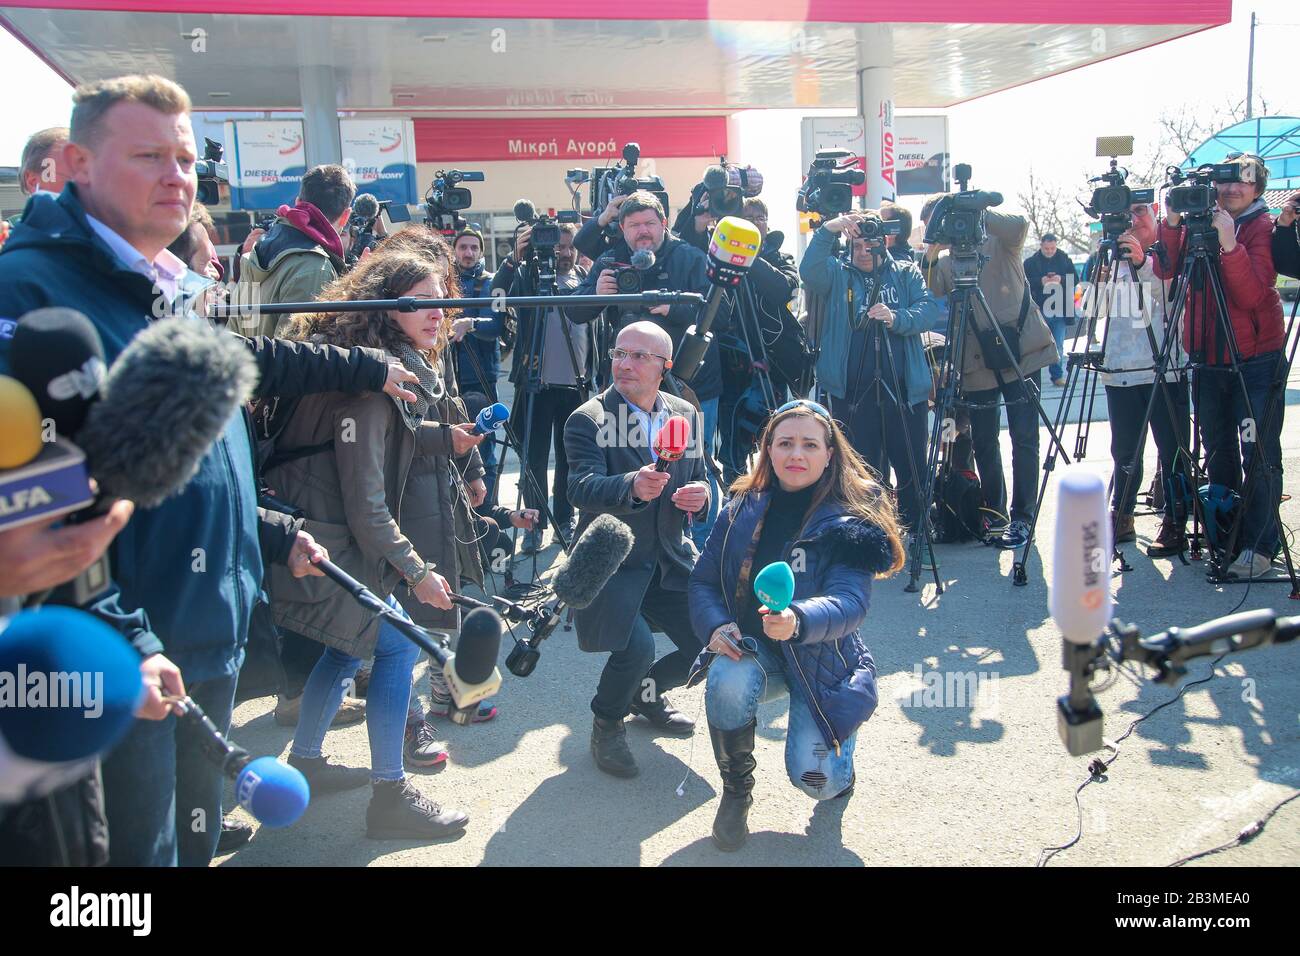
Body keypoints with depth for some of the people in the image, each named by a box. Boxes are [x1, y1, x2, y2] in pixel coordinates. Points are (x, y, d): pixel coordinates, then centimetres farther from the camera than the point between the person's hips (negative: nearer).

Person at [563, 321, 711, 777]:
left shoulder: (686, 415, 8)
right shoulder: (588, 419, -9)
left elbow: (698, 483, 14)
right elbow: (581, 489, -25)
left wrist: (701, 496, -12)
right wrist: (632, 486, -46)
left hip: (672, 558, 5)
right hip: (612, 561, -5)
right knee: (636, 647, -26)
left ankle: (646, 692, 27)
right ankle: (607, 724, 9)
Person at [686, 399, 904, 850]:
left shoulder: (850, 520, -14)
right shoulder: (743, 509, -2)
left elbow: (850, 601, -27)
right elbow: (703, 581, 1)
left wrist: (798, 620, -48)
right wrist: (716, 626, -21)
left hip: (823, 659, -2)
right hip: (750, 649, 3)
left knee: (814, 779, -20)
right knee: (728, 681, -33)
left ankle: (837, 754, 22)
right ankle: (736, 792, -3)